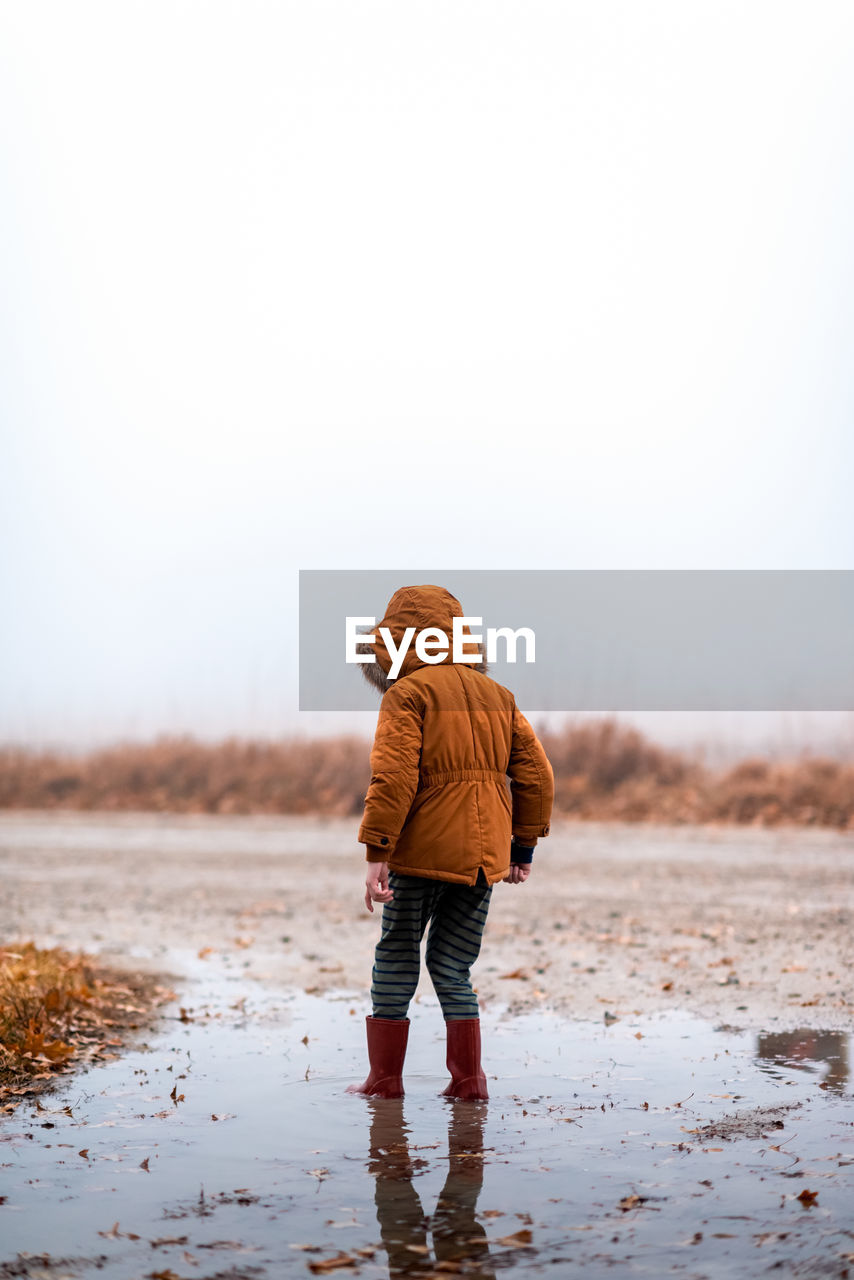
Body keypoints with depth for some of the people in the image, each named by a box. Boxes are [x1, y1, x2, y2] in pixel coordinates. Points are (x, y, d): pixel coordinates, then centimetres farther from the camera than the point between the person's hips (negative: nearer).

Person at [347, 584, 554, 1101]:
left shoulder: (408, 694, -5)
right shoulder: (498, 694, 16)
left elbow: (394, 776, -16)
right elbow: (537, 773, 15)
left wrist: (377, 853, -16)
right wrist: (524, 846, 20)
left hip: (424, 850, -5)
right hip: (484, 856, 5)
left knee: (396, 960, 6)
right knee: (453, 966, 12)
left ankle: (385, 1078, 9)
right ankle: (469, 1079, 6)